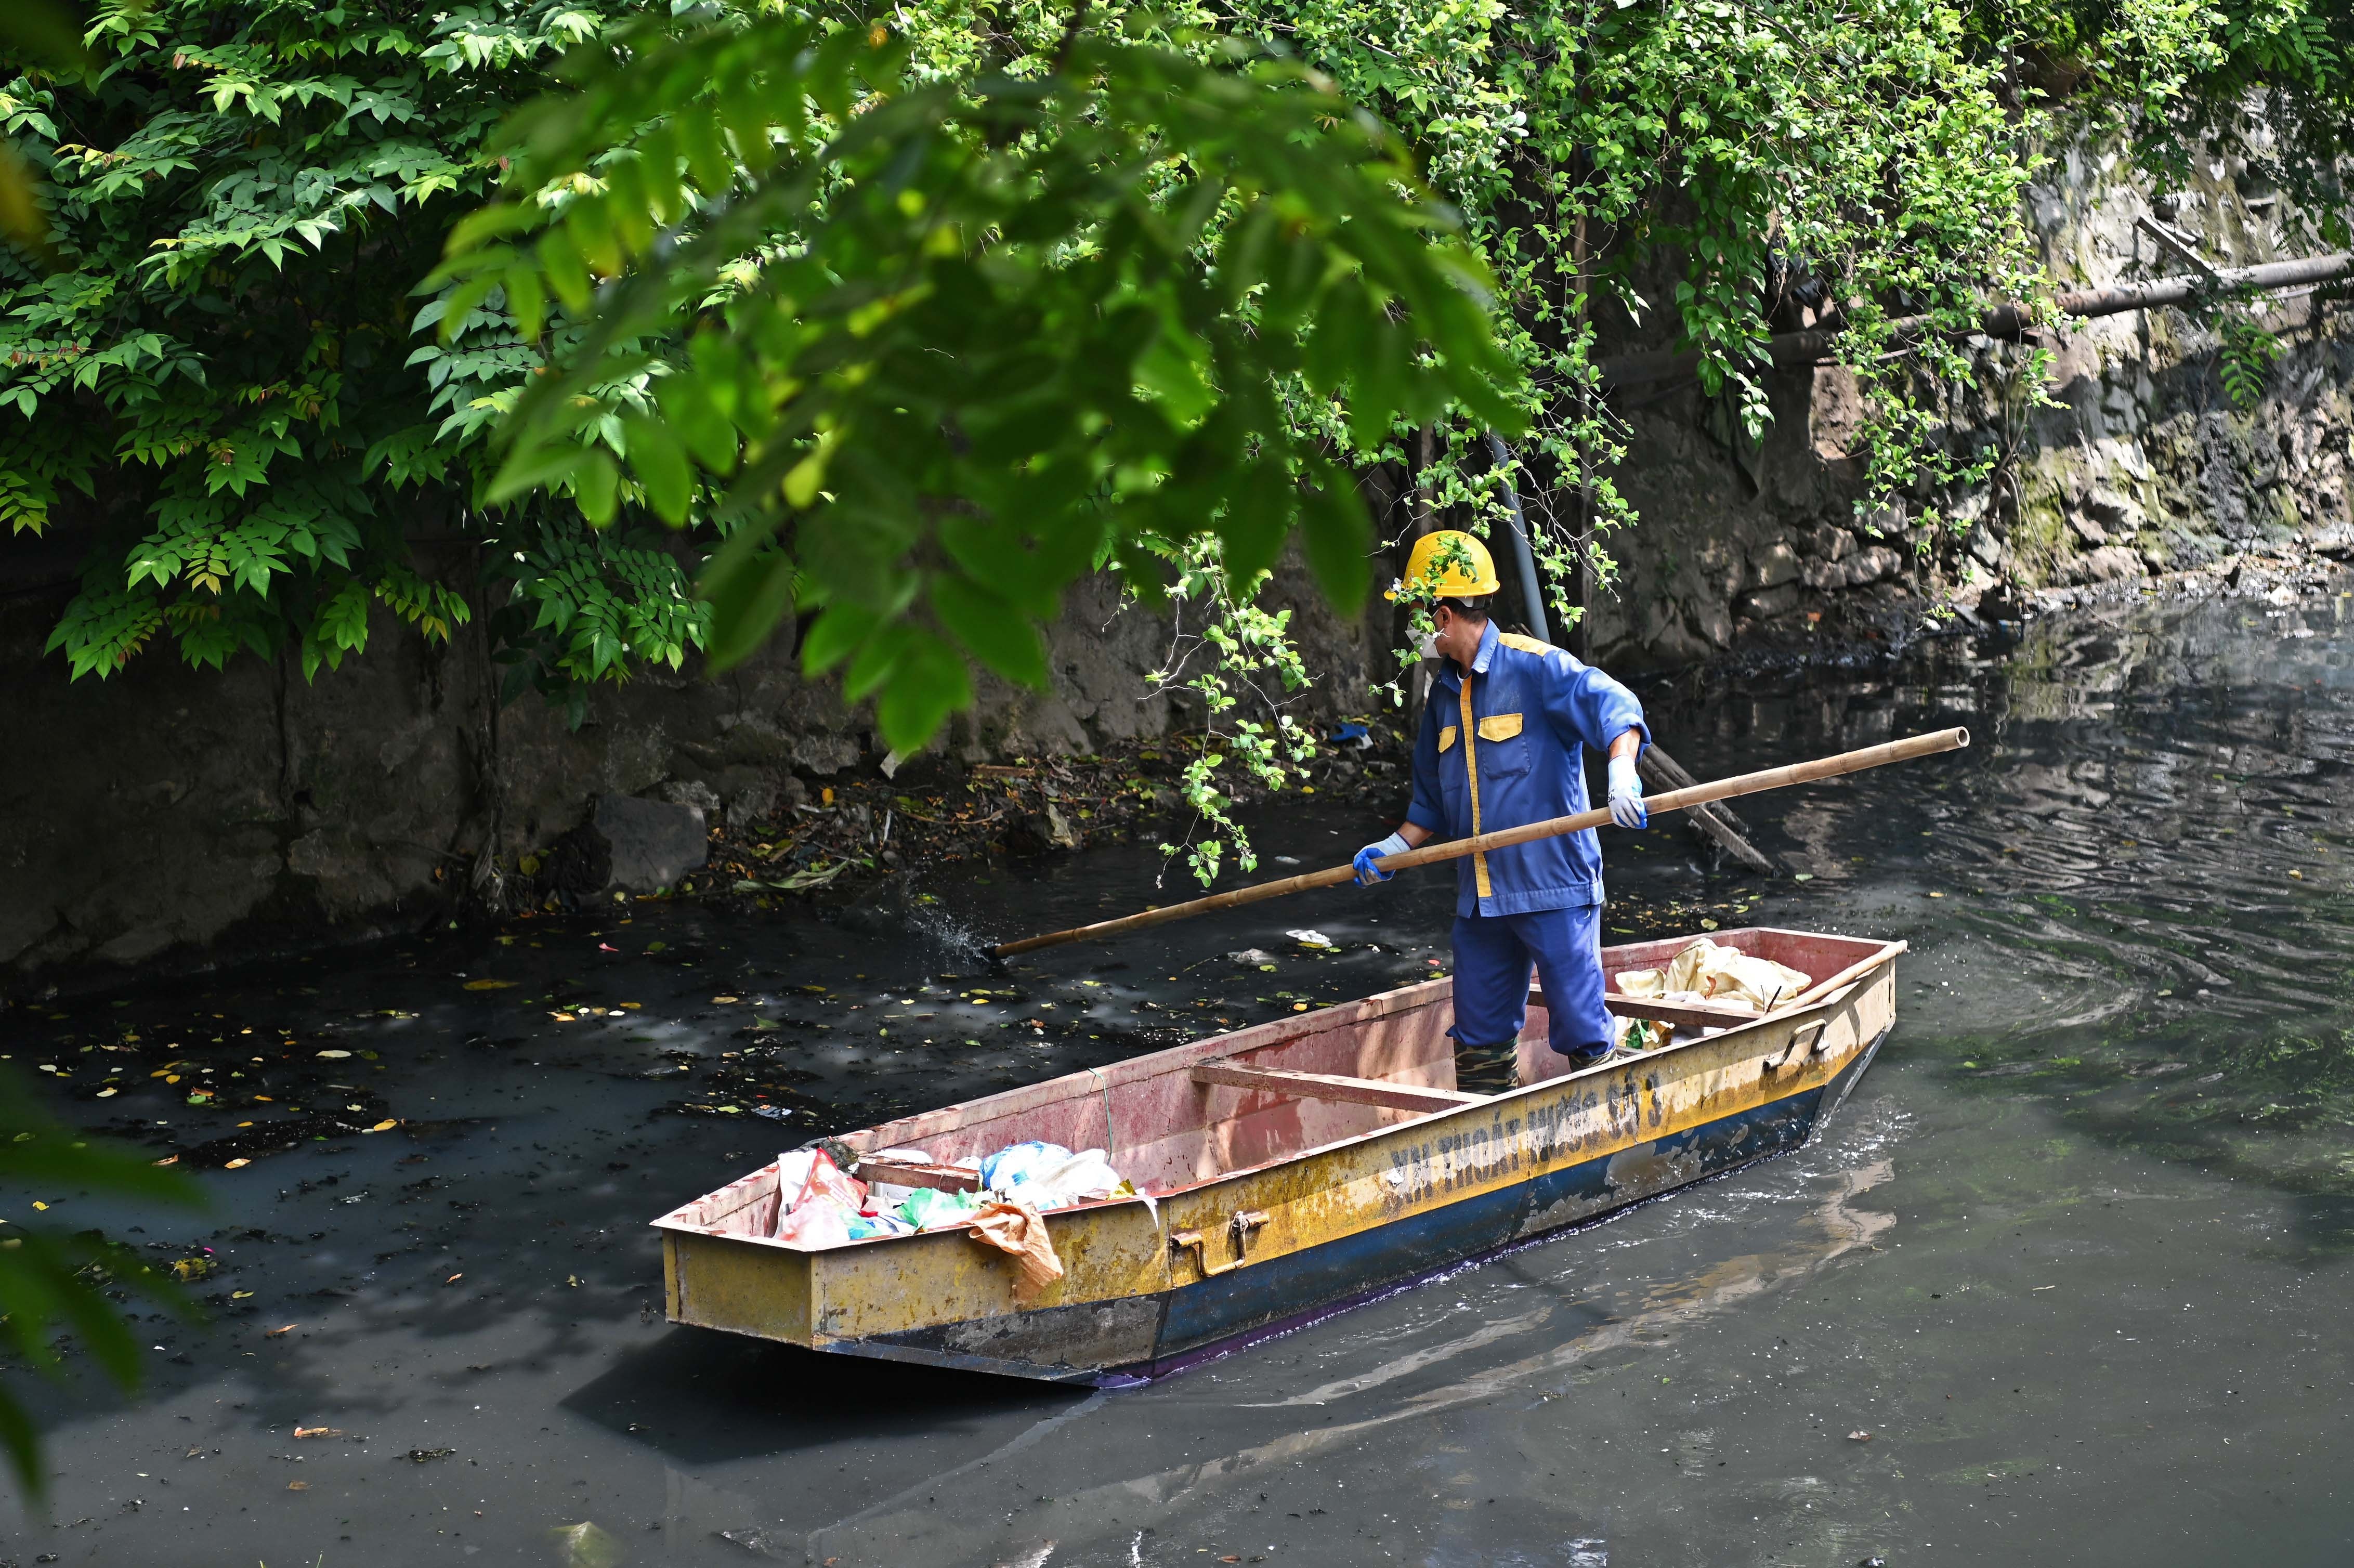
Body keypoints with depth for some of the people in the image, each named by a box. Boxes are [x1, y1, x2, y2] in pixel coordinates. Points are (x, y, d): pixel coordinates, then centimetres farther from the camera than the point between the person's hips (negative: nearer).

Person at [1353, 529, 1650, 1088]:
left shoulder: (1535, 667, -9)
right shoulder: (1445, 695, 15)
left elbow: (1613, 706, -22)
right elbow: (1435, 799, 25)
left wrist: (1622, 771, -39)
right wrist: (1396, 847, 13)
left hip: (1554, 888, -8)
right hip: (1480, 896, 8)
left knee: (1580, 1031, -3)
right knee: (1480, 1039, 11)